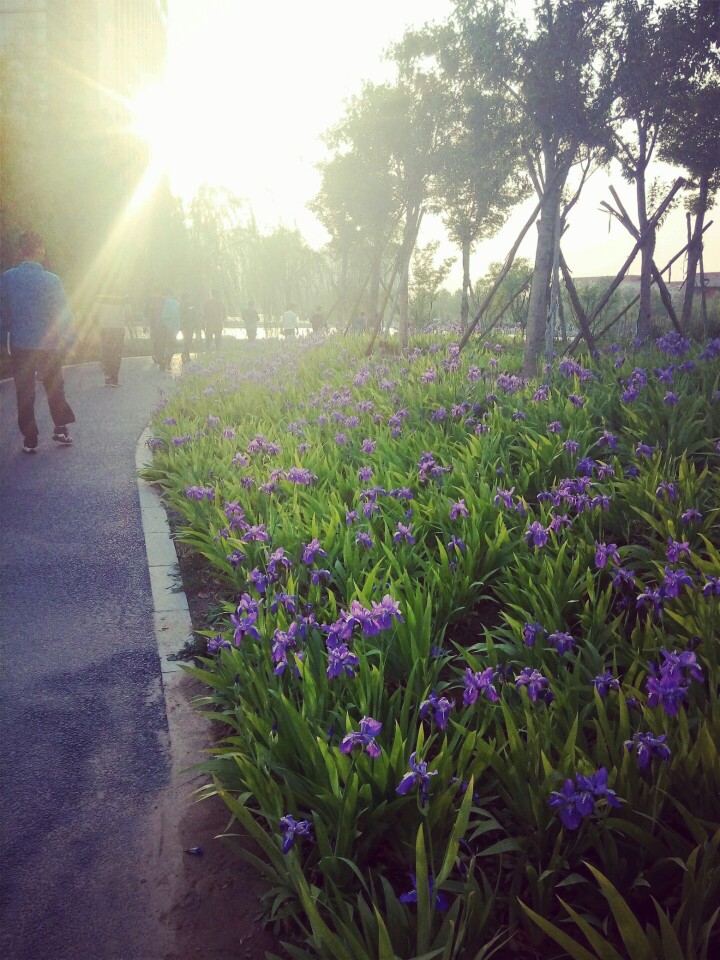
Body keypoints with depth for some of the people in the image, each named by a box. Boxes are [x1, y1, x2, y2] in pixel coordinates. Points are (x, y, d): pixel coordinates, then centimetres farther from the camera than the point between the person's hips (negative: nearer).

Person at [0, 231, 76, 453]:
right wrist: (67, 340, 6)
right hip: (49, 346, -1)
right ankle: (60, 428, 16)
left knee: (24, 393, 7)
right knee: (55, 388, 17)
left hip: (20, 345, 1)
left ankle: (30, 440, 9)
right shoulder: (52, 280, -10)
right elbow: (64, 314, -6)